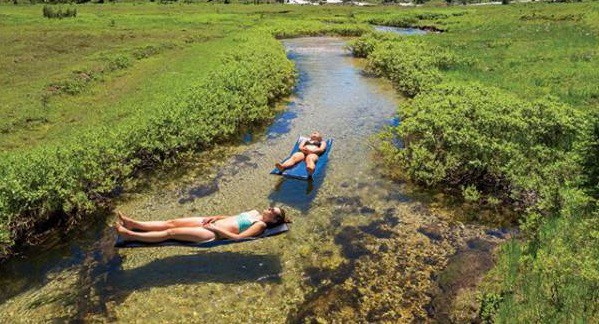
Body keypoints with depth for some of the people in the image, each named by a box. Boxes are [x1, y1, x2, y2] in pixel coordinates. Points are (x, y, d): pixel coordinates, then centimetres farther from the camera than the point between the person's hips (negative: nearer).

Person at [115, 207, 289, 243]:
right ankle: (133, 223, 3)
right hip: (213, 223, 8)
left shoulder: (261, 224, -10)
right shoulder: (255, 213, 17)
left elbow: (237, 237, -22)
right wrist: (215, 217, 7)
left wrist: (216, 228, -19)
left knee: (171, 232, -11)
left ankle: (130, 235, -6)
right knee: (172, 222, 0)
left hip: (214, 234, -8)